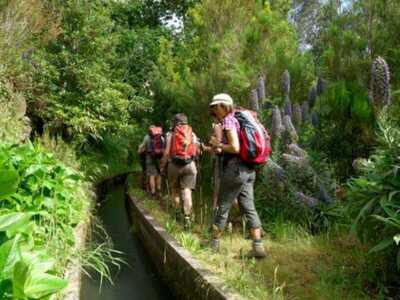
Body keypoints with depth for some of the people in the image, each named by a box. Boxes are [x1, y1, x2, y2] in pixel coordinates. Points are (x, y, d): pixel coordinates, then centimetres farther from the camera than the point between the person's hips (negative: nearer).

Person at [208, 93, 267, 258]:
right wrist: (218, 149, 16)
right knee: (249, 207, 7)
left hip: (235, 169, -9)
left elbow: (235, 148, -20)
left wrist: (218, 145, -5)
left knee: (223, 206, 5)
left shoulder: (229, 121, -10)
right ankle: (258, 246, 6)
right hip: (248, 170, 9)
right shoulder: (236, 119, 17)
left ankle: (214, 243, 19)